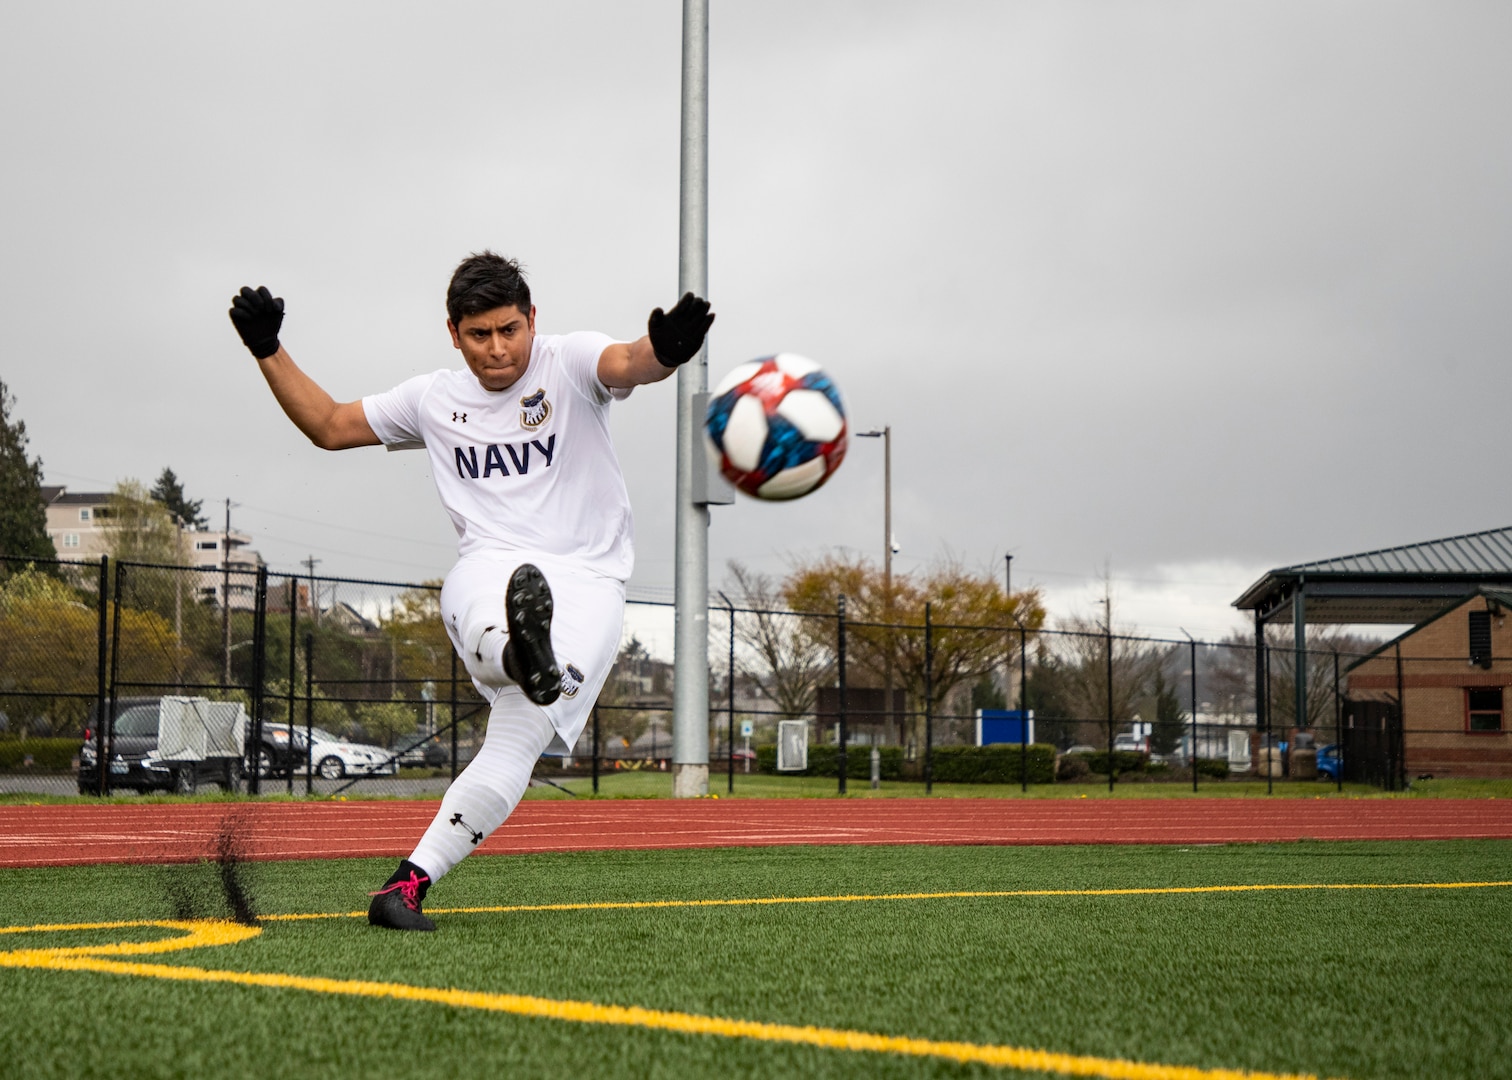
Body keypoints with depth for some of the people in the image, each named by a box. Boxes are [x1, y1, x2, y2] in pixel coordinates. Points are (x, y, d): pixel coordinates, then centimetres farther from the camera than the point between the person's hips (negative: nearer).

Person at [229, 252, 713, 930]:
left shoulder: (569, 363, 2)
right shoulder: (435, 399, 15)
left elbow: (632, 364, -21)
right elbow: (329, 426, 27)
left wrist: (666, 349, -46)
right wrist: (268, 351, 16)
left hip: (588, 583, -3)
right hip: (488, 572, 3)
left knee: (519, 737, -19)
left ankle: (411, 881, -17)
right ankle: (522, 657, -71)